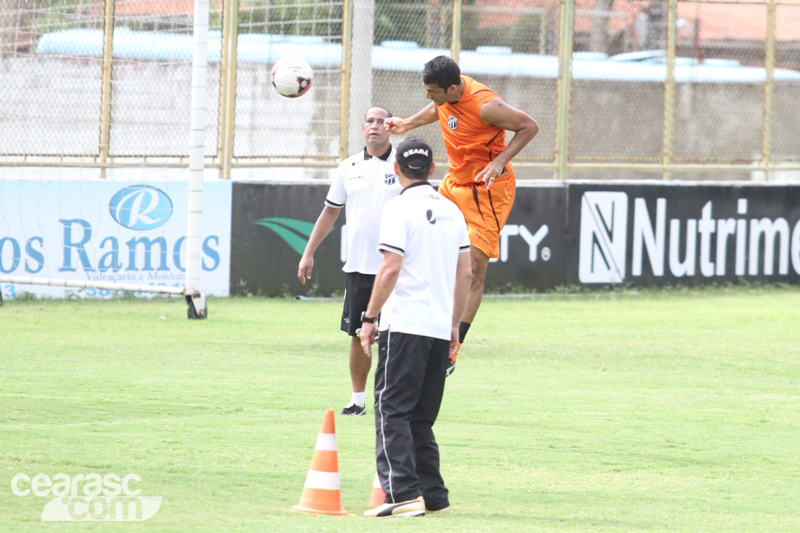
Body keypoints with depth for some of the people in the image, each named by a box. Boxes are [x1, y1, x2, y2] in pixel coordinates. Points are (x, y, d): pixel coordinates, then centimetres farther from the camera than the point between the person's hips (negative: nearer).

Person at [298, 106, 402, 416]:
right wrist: (309, 252, 15)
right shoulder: (349, 167, 10)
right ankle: (357, 399, 14)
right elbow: (331, 211, 18)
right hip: (357, 266, 3)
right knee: (358, 335, 5)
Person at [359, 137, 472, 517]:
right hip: (440, 326, 7)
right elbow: (464, 274, 15)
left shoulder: (400, 208, -7)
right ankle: (433, 495, 12)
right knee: (421, 417, 14)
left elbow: (391, 268, -15)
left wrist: (370, 317, -8)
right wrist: (454, 324, 22)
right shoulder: (452, 211, 13)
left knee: (392, 411, -7)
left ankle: (404, 493, -17)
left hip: (404, 326, -7)